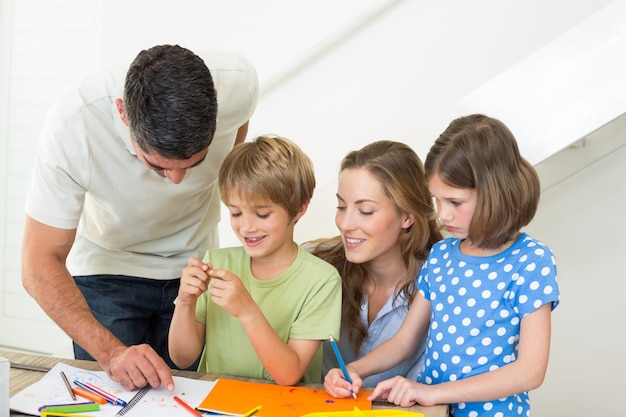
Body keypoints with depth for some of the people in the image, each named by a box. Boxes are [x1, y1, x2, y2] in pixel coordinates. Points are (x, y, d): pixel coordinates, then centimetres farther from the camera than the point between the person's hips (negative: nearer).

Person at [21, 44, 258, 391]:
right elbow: (40, 266, -28)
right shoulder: (71, 126, -34)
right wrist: (110, 352, -38)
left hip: (195, 262, 2)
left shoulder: (237, 82, -28)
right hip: (106, 267, -1)